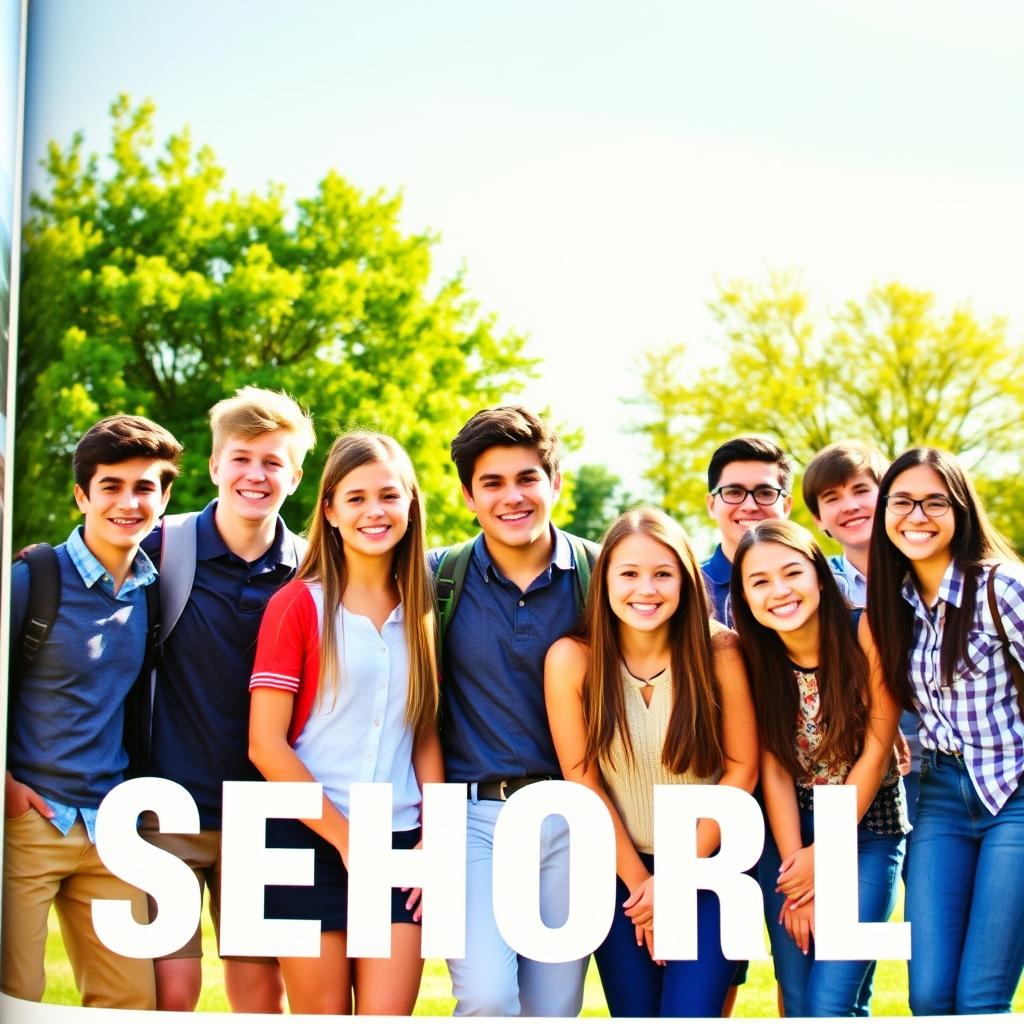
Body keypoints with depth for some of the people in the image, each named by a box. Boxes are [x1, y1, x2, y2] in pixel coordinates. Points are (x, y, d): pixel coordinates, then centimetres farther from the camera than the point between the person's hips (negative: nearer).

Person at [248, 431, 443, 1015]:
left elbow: (426, 735, 12)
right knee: (323, 1013, 3)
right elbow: (266, 745, -8)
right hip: (311, 841, -3)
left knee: (389, 1014, -3)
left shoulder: (420, 611, 10)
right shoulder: (298, 604, -3)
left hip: (399, 847, 3)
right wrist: (344, 837, -9)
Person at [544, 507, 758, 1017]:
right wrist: (638, 880, -5)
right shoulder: (572, 659, -12)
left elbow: (742, 768, -7)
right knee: (635, 1012, 5)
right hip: (619, 871, 1)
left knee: (689, 1012, -12)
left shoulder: (718, 650, -13)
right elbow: (583, 783, -7)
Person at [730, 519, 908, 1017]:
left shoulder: (866, 633, -16)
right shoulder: (753, 658, -7)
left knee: (829, 1006, -13)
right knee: (797, 1005, 2)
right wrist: (795, 865, -12)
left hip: (867, 826, -3)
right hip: (788, 829, 3)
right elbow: (773, 769, -6)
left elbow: (875, 753, -13)